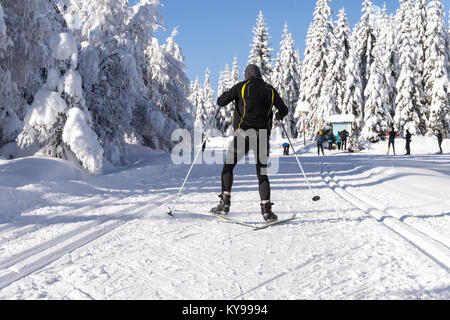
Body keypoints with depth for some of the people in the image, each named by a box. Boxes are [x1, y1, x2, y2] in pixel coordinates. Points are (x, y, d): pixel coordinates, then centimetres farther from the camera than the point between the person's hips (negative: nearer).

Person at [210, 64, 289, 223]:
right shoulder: (270, 90, 14)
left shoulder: (241, 87, 5)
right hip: (263, 136, 3)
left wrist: (228, 94, 25)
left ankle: (225, 203, 1)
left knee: (228, 166, 11)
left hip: (243, 133, -2)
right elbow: (284, 110, 20)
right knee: (262, 173, 11)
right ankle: (266, 209, -1)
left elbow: (220, 102, 2)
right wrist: (279, 115, 44)